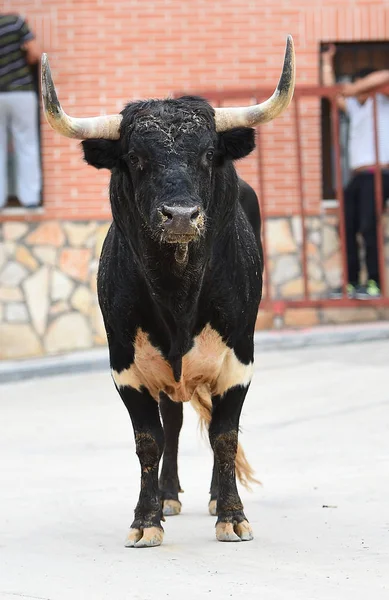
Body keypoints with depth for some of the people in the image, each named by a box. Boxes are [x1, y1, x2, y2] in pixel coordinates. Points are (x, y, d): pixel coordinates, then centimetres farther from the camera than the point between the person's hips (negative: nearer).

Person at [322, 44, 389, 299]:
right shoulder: (355, 107, 25)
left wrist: (356, 88, -13)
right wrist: (328, 63, 30)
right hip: (358, 175, 8)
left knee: (368, 226, -17)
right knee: (347, 226, -2)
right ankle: (352, 282, -1)